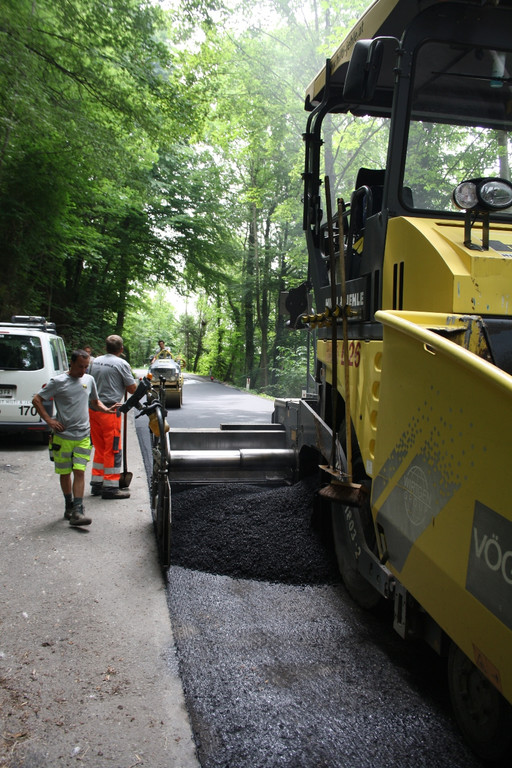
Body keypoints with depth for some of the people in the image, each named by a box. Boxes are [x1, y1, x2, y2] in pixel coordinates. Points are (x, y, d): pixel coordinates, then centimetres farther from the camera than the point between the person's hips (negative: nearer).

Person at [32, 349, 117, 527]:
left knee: (79, 472, -6)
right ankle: (69, 506, 26)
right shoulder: (58, 382, -5)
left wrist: (106, 409, 4)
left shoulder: (89, 380, 9)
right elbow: (36, 400, -2)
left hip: (83, 437, 2)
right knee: (65, 473, 9)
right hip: (62, 437, -2)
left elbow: (95, 401, 24)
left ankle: (77, 511, -9)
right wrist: (49, 420, -10)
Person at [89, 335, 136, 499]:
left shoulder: (96, 361, 9)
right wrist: (134, 382, 15)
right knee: (113, 450, 0)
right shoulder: (121, 364, -9)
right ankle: (110, 487, 3)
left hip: (93, 408, 7)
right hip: (110, 410, -7)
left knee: (99, 448, 16)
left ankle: (96, 483, 23)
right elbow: (132, 389, -5)